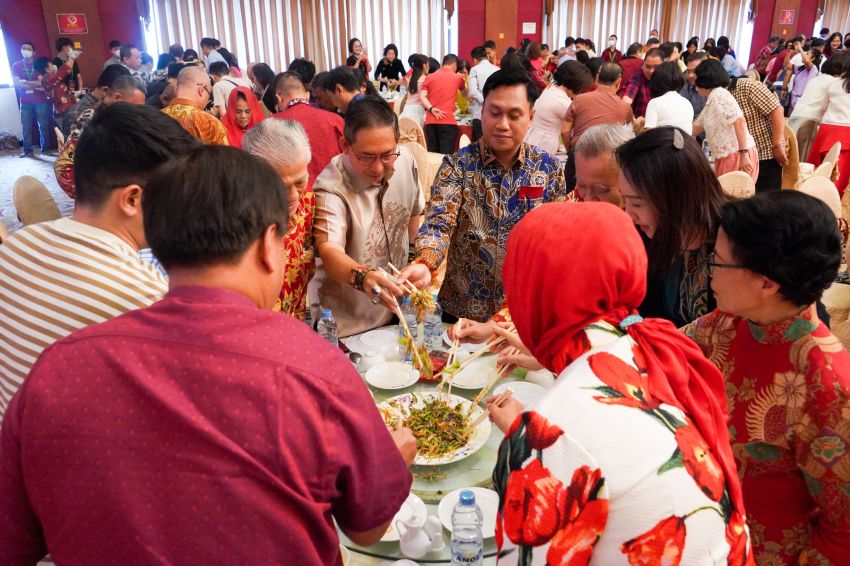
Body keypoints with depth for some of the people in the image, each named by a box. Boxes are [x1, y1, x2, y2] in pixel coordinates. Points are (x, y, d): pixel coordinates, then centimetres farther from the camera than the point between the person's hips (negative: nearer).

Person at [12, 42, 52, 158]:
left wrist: (24, 82, -7)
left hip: (41, 101, -1)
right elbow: (16, 83, -6)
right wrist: (35, 86, -12)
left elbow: (41, 82, -9)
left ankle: (45, 148, 14)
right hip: (25, 102, 1)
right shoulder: (16, 66, 5)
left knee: (43, 125, 2)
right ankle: (27, 150, 8)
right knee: (25, 127, 1)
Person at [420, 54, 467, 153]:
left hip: (430, 121, 3)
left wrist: (431, 109, -8)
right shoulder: (458, 78, 10)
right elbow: (465, 94, 31)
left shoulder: (429, 77, 12)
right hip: (448, 121, -3)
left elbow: (422, 96, -1)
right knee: (447, 154, -4)